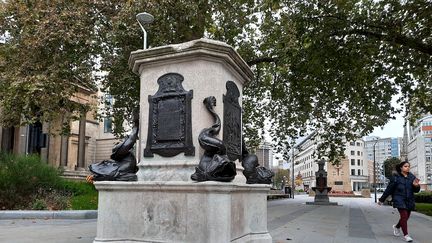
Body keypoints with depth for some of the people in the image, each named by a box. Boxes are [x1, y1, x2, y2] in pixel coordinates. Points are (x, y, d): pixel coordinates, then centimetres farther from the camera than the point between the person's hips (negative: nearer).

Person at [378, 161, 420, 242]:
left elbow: (416, 190, 7)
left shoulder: (412, 177, 5)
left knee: (406, 217, 12)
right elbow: (389, 189, -1)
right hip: (400, 200, -4)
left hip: (409, 200, 5)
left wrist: (416, 186, -17)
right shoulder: (396, 178, -6)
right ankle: (406, 235, -3)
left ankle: (397, 227, 41)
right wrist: (381, 200, 3)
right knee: (404, 216, -13)